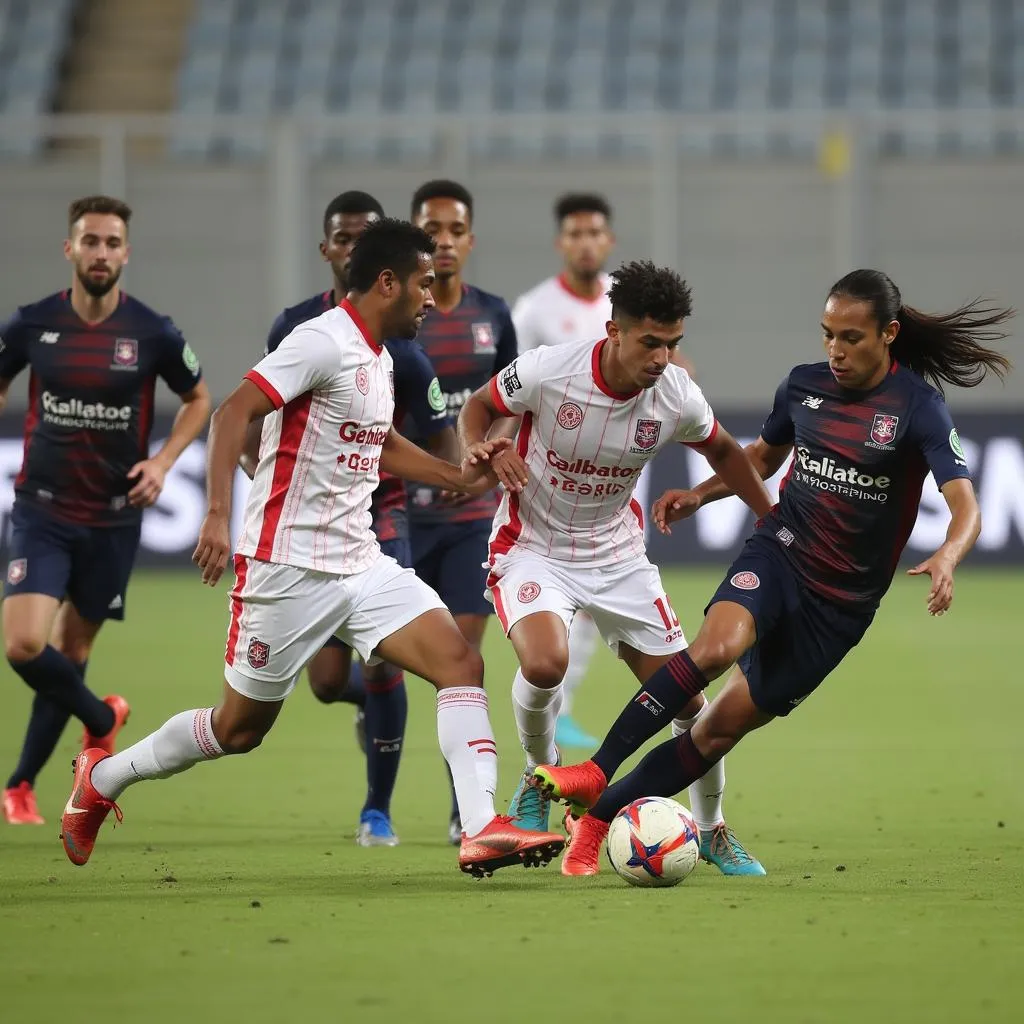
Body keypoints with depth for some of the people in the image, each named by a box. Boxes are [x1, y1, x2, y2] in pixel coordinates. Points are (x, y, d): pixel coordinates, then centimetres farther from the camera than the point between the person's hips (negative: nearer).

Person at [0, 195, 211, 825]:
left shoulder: (153, 334, -7)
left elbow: (199, 401, 8)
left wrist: (162, 462, -7)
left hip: (114, 516, 0)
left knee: (73, 652, 9)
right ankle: (102, 718, 11)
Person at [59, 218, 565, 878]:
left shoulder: (379, 359, 13)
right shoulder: (325, 342, -15)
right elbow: (235, 412, -23)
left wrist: (459, 477, 21)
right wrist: (218, 517, -32)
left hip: (360, 564, 8)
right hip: (289, 568, -8)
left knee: (461, 662, -11)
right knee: (240, 728, 5)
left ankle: (482, 830, -18)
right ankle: (103, 778, 28)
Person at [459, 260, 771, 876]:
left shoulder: (677, 397, -15)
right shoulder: (547, 372, -24)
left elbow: (722, 450, 8)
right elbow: (479, 407, -3)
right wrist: (481, 450, -25)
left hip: (617, 554, 3)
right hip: (534, 547, -3)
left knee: (687, 697, 0)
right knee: (544, 663, -32)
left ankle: (713, 830, 25)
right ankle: (539, 774, 1)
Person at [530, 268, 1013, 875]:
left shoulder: (918, 407, -12)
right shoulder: (804, 386, 2)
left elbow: (966, 507, -23)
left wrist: (946, 559, -44)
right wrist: (699, 496, 7)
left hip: (843, 602, -2)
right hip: (779, 552, 2)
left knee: (723, 728, -1)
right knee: (718, 646, -31)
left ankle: (601, 816, 9)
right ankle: (596, 772, -30)